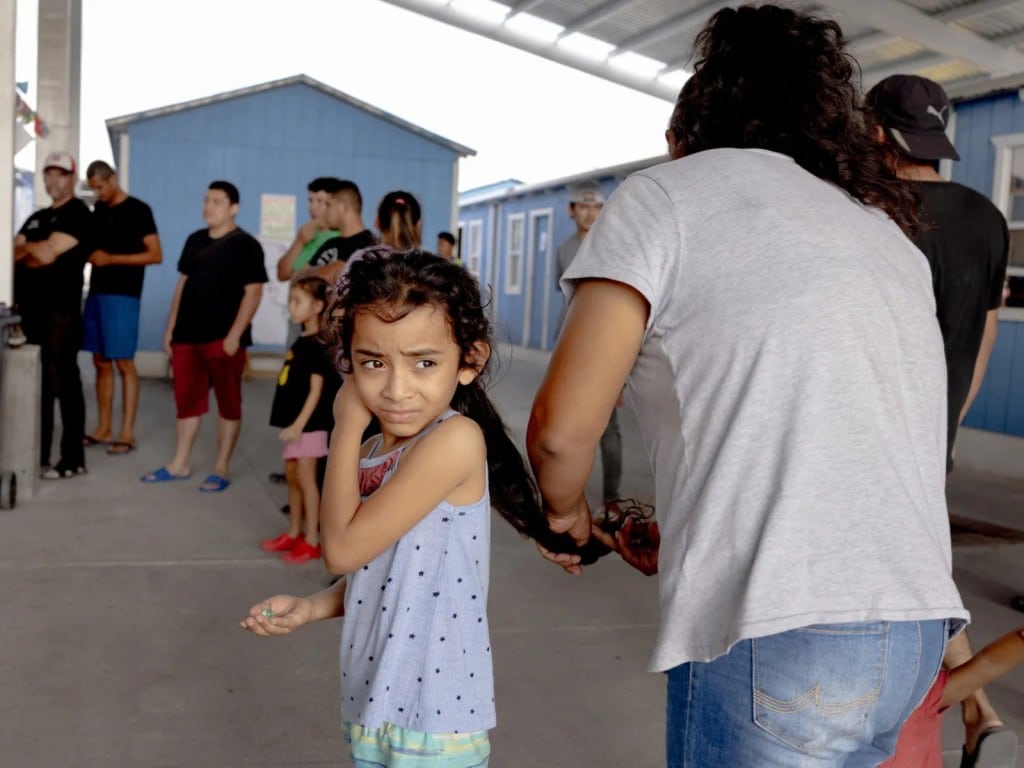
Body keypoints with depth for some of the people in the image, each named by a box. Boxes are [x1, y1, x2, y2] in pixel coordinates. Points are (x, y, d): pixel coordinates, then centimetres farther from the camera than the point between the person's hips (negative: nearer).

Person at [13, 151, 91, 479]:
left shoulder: (77, 213, -3)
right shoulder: (37, 217, 22)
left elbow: (47, 254, -13)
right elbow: (12, 253, 13)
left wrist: (24, 247, 3)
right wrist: (35, 253, -6)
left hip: (60, 312, -8)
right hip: (30, 308, 8)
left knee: (63, 383, -6)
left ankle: (73, 459, -1)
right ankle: (37, 454, 19)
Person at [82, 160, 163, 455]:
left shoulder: (138, 210, -5)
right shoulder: (98, 209, 15)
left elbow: (155, 255, -10)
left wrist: (111, 259, -15)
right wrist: (89, 254, 1)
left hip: (122, 295, -7)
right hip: (96, 292, 7)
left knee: (123, 363, -5)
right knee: (101, 362, 8)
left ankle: (127, 433, 0)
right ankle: (104, 428, 15)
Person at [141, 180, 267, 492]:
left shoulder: (246, 245, -6)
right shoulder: (195, 240, 14)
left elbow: (253, 293, -12)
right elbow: (182, 285, 18)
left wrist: (234, 335, -18)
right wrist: (170, 328, 13)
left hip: (223, 338, -7)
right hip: (188, 335, 7)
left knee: (228, 404, 2)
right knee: (186, 400, 11)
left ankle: (221, 470, 9)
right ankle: (180, 464, 21)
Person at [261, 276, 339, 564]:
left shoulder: (317, 345, -15)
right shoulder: (301, 341, 11)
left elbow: (316, 390, -18)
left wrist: (299, 425, -21)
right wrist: (292, 424, 16)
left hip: (309, 423, -9)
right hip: (296, 421, 9)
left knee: (305, 477, -5)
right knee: (292, 475, 15)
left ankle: (312, 541, 2)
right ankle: (294, 533, 27)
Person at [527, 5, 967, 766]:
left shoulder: (666, 196, 0)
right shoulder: (888, 229, 19)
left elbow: (561, 431, -6)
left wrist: (565, 511, 16)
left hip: (781, 640, -7)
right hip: (916, 624, 7)